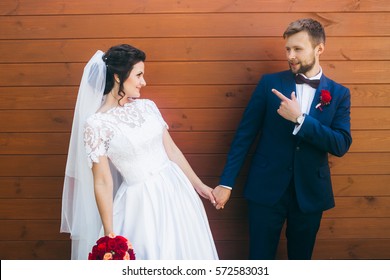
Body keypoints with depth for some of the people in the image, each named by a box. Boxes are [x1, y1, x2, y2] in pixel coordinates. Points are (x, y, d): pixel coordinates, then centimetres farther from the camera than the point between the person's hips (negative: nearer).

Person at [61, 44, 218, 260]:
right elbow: (102, 182, -11)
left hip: (174, 189, 6)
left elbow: (172, 150, 11)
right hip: (141, 202, -5)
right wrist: (109, 234, -10)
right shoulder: (95, 124, -13)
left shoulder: (147, 106, 3)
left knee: (183, 252, 17)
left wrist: (198, 185, 14)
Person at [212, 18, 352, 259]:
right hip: (267, 188, -1)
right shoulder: (270, 83, -2)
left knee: (301, 258, 17)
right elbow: (245, 133, -3)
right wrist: (226, 182, -6)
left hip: (310, 192, 2)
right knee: (260, 258, 6)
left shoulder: (339, 94, 0)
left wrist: (299, 118, -20)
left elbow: (341, 145, -10)